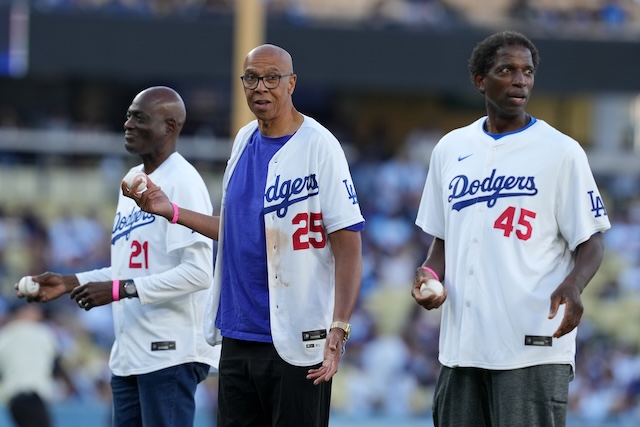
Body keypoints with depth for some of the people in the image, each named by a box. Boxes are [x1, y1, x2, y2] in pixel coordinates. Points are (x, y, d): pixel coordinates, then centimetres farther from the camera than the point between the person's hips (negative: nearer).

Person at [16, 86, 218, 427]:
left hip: (170, 352, -10)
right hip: (128, 354, 10)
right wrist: (71, 283, 13)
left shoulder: (182, 183, -12)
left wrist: (121, 289, -21)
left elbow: (199, 272, -20)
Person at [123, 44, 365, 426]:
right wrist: (171, 211, 14)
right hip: (238, 336, 7)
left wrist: (339, 330, -21)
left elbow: (348, 245, -13)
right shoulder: (245, 140, 12)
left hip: (296, 342, -7)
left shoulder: (318, 145, -10)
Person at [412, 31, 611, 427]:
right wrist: (430, 274, 0)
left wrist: (572, 285, -22)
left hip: (534, 348, -5)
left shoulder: (561, 152, -2)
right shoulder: (451, 149, 13)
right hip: (462, 345, 5)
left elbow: (590, 241, -2)